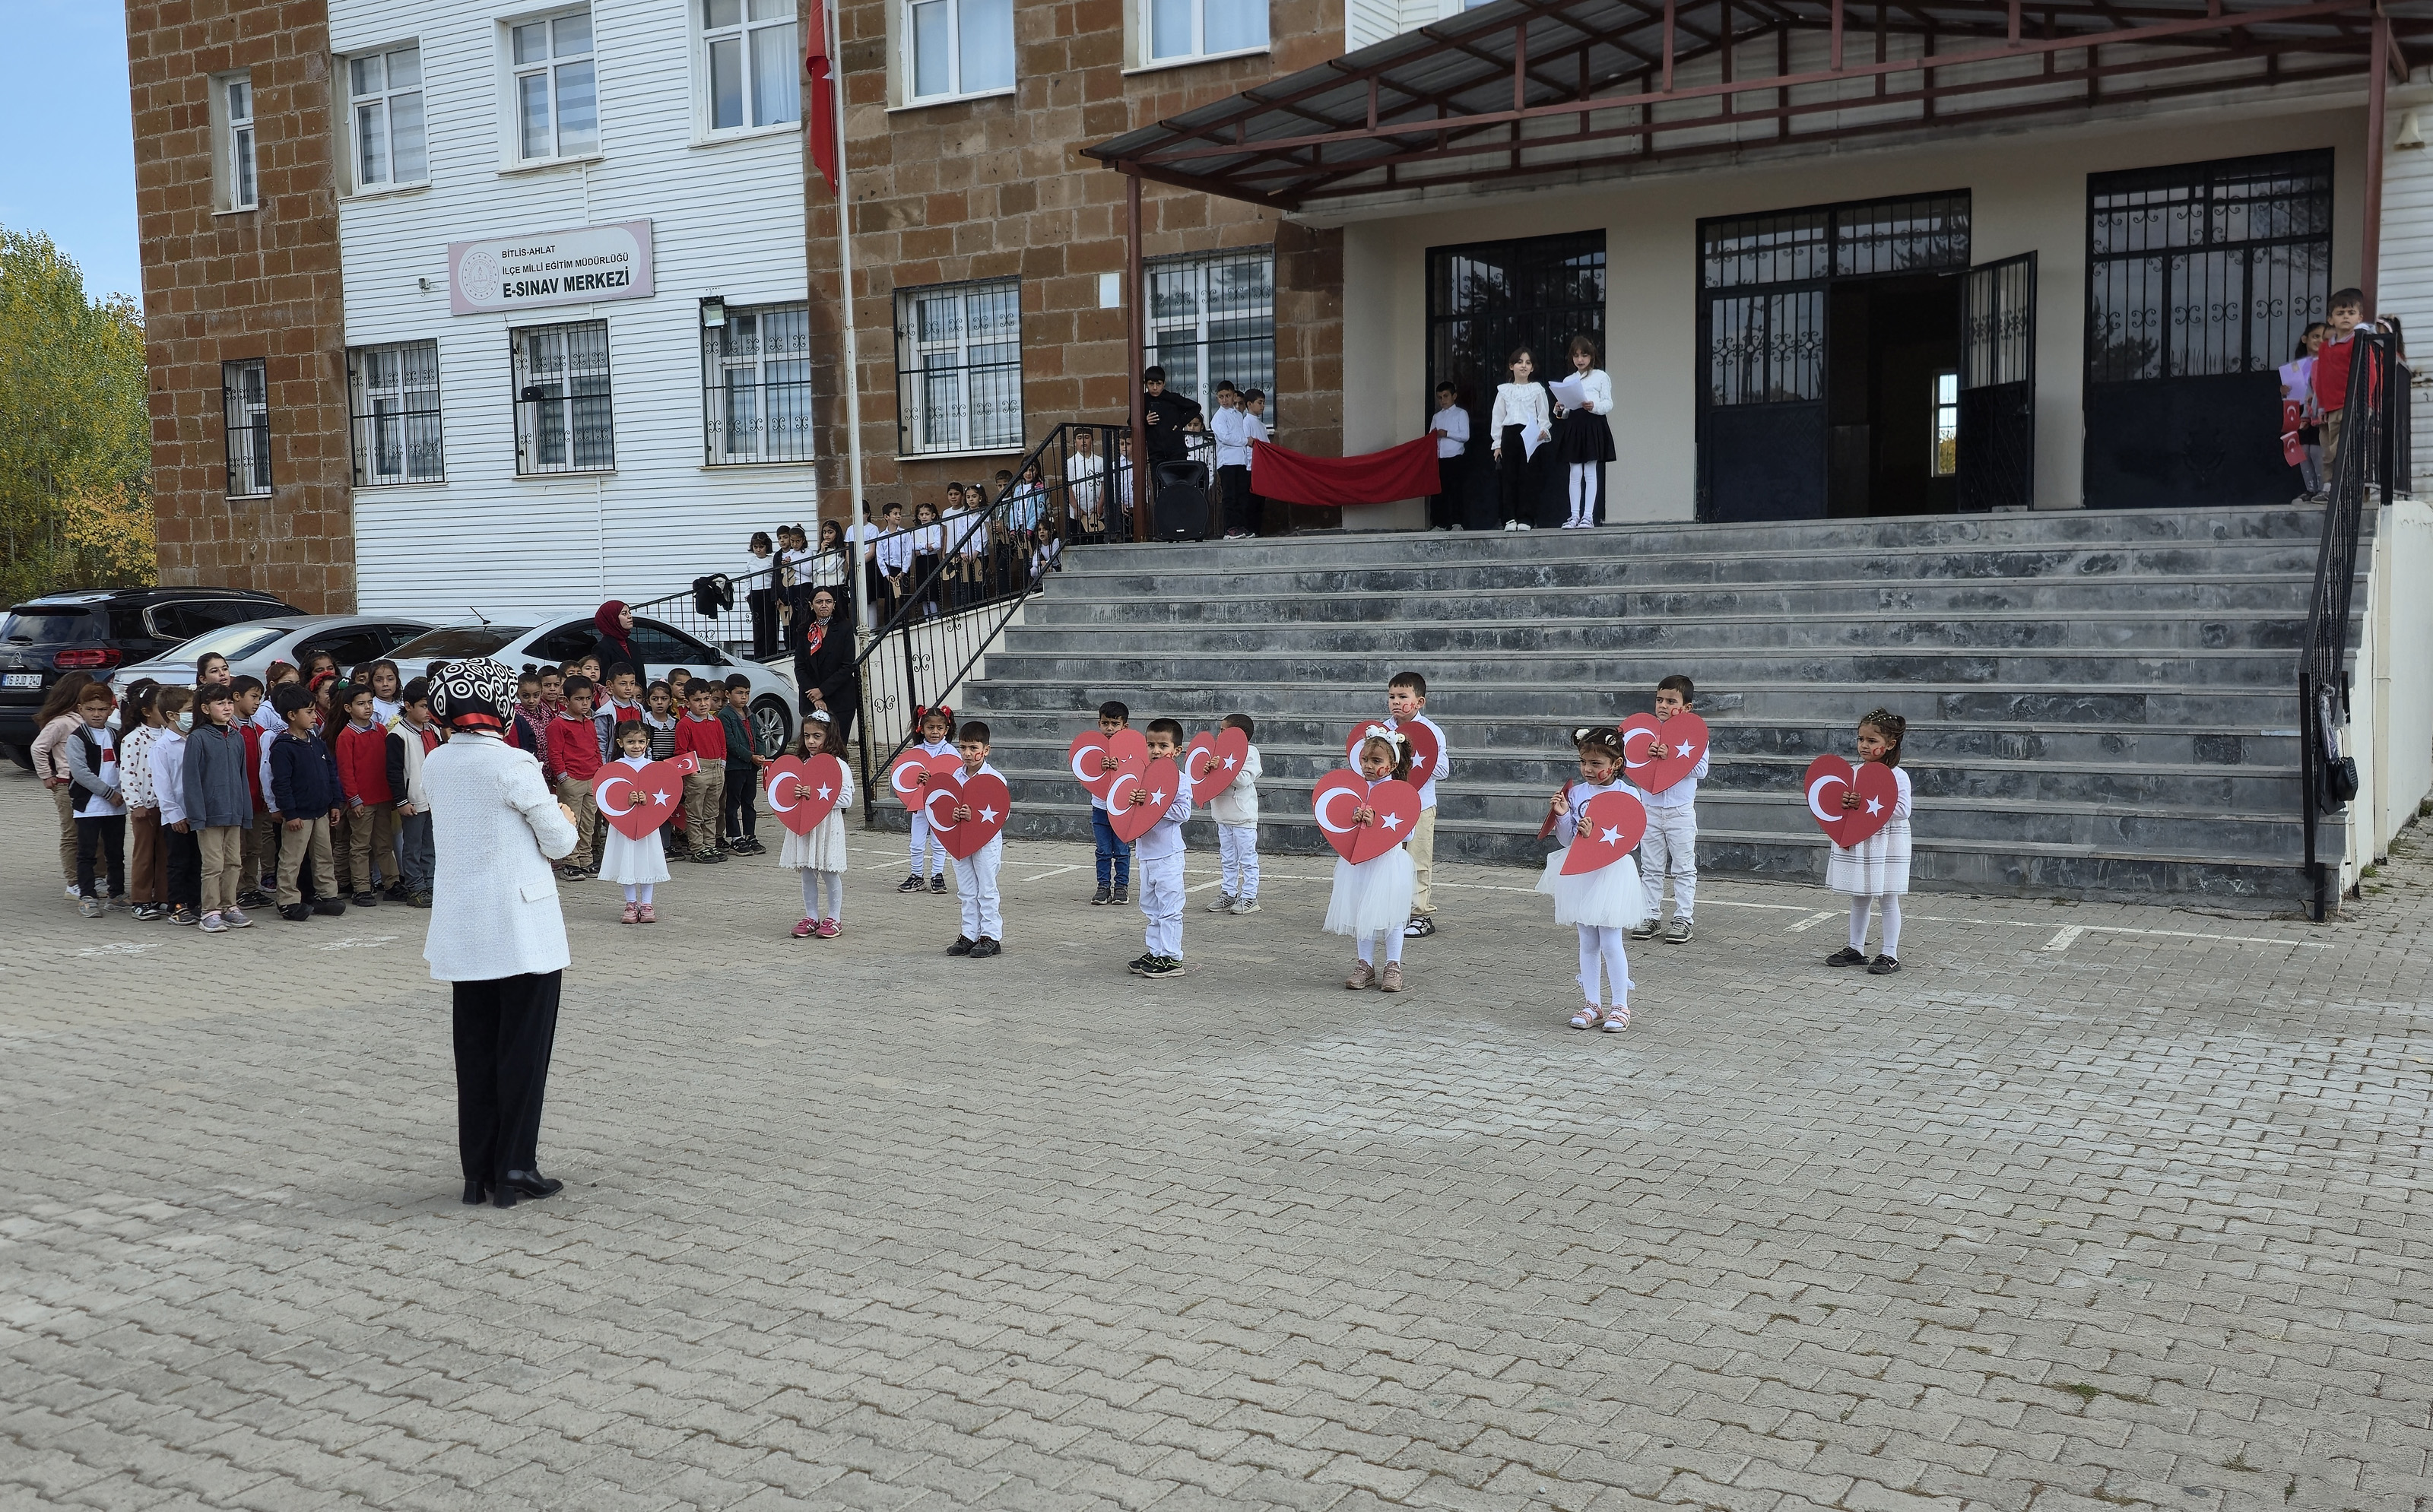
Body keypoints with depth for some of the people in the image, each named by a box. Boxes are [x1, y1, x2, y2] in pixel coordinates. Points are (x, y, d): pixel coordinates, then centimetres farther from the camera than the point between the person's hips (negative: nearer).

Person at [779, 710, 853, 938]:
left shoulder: (839, 765, -9)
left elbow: (846, 799, -15)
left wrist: (817, 796, -21)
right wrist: (794, 796, -4)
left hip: (828, 826, -6)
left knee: (829, 873, 3)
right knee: (807, 873, 10)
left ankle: (834, 919, 13)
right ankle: (811, 917, 20)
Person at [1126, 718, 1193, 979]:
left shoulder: (1179, 781, -10)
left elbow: (1182, 812, -19)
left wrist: (1154, 803, -22)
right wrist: (1132, 801, -9)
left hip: (1168, 855, -7)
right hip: (1146, 853, 7)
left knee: (1169, 908, -3)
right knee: (1151, 907, 15)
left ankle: (1171, 958, 2)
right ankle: (1154, 952, 23)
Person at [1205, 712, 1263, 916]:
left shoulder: (1249, 752, -9)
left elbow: (1244, 779, -21)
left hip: (1243, 816, -9)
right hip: (1224, 815, 9)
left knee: (1247, 859, -2)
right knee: (1227, 859, 14)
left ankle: (1249, 897, 1)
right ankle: (1228, 894, 21)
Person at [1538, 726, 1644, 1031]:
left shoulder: (1626, 794, -5)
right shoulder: (1575, 793, 5)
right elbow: (1567, 839, 7)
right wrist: (1562, 815, -10)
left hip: (1611, 872, -4)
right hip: (1580, 873, 4)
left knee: (1610, 942, -3)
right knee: (1587, 943, 10)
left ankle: (1620, 1006, 9)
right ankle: (1593, 1005, 18)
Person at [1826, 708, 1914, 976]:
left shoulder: (1898, 776, -12)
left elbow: (1902, 810, -19)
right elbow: (1840, 799, 12)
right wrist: (1843, 803, -10)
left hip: (1887, 845, -6)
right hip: (1855, 843, 6)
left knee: (1887, 900, 2)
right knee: (1858, 899, 15)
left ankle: (1890, 954, 8)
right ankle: (1856, 948, 26)